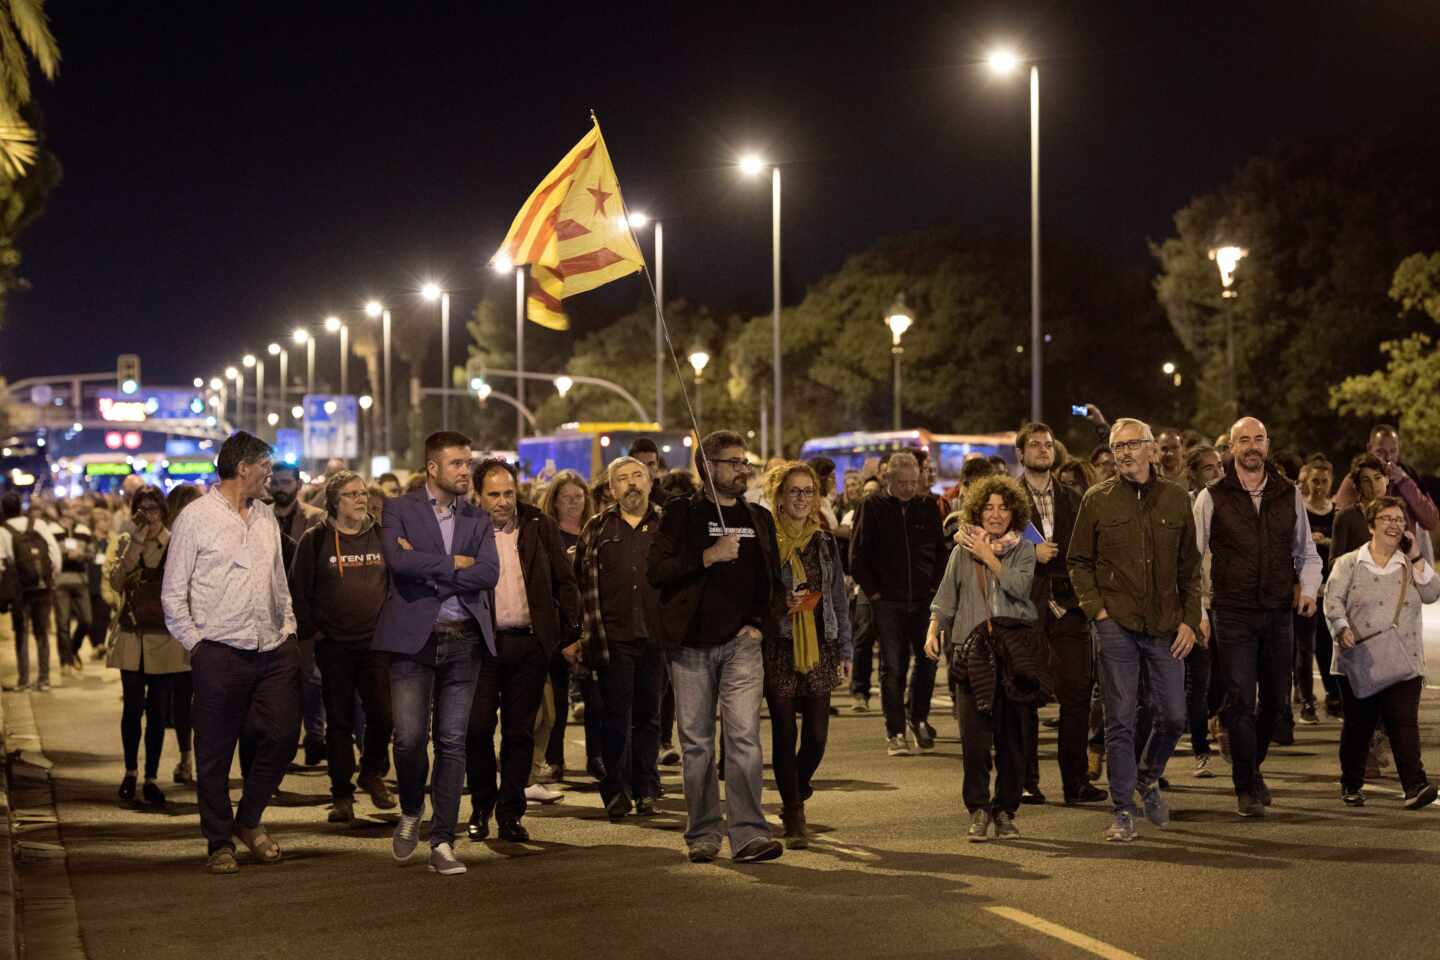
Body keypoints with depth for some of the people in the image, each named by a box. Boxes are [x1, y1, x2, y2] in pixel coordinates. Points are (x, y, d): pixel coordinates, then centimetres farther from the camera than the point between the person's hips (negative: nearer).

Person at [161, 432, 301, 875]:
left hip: (274, 651, 5)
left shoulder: (266, 516, 14)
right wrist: (196, 644, -6)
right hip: (220, 654, -5)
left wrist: (288, 630, 12)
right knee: (215, 754, 1)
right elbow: (172, 595, -2)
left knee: (283, 735, 2)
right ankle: (219, 842, 14)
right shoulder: (196, 518, -4)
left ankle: (249, 820, 23)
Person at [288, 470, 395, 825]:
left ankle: (373, 774, 20)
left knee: (383, 715, -5)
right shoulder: (315, 540, 0)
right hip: (334, 646, -2)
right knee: (340, 721, 4)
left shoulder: (382, 536, 9)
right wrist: (311, 630, -2)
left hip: (376, 643, 2)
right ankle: (341, 795, 13)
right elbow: (298, 589, 2)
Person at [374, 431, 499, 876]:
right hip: (413, 638, -3)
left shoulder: (477, 519, 12)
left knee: (452, 742, 2)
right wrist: (454, 563, -9)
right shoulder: (399, 510, 2)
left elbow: (489, 573, -5)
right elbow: (397, 560, -17)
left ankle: (442, 843, 8)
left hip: (463, 640, 3)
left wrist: (427, 567, -10)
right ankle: (411, 813, 21)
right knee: (409, 737, -8)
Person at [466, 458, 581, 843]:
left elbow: (565, 582, 9)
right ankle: (481, 807, 17)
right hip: (480, 644, -1)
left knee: (519, 733, 5)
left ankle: (511, 813, 15)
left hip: (529, 644, 1)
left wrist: (571, 634, 5)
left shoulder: (540, 526, 7)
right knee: (477, 728, -2)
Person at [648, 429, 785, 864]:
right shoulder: (682, 513, 2)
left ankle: (749, 833, -11)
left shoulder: (758, 518, 14)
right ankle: (703, 834, 14)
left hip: (740, 643, 2)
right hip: (690, 644, -1)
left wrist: (760, 622, 7)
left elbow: (774, 580, 22)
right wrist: (708, 555, -17)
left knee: (744, 738, -11)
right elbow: (655, 570, -9)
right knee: (696, 744, 4)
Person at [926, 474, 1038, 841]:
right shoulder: (963, 551, 12)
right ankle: (978, 810, 0)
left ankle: (1005, 811, 12)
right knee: (974, 735, -8)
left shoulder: (1024, 550, 9)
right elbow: (945, 598, 14)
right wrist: (933, 631, 0)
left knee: (1012, 735, 2)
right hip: (972, 651, 0)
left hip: (1015, 651, 0)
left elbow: (1020, 586, -9)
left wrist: (987, 556, -5)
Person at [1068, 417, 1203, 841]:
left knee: (1173, 717, 5)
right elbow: (1079, 562, 7)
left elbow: (1190, 566, 11)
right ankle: (1123, 811, 6)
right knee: (1120, 721, -1)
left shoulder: (1176, 498, 7)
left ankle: (1147, 778, 33)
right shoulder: (1097, 500, 2)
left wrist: (1190, 620, 2)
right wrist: (1096, 609, -5)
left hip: (1165, 626, 2)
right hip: (1116, 624, -2)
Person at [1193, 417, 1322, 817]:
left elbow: (1306, 552, 17)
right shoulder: (1212, 497, -2)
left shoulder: (1289, 494, 7)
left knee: (1276, 699, 10)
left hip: (1279, 614, 3)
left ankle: (1251, 765, 34)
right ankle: (1247, 787, 5)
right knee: (1241, 701, -6)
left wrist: (1308, 588, 0)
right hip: (1233, 615, -3)